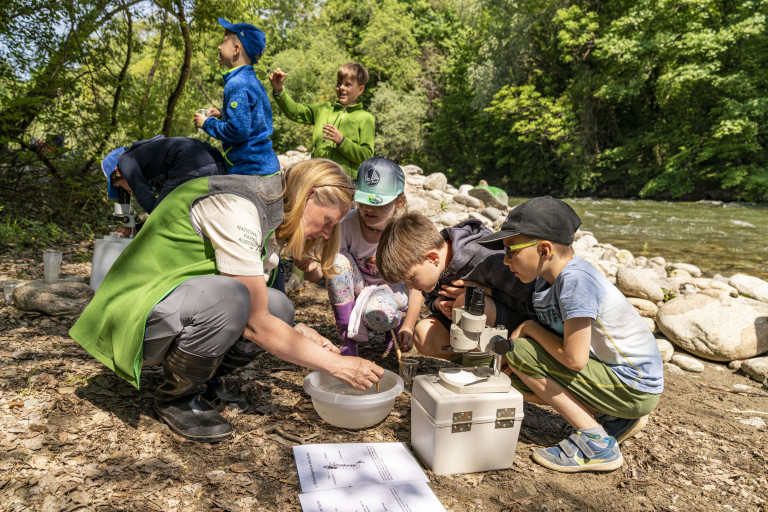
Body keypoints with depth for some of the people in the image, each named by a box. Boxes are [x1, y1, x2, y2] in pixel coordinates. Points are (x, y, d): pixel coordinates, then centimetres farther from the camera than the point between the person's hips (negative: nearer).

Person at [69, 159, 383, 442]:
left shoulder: (273, 216, 3)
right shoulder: (234, 208, -26)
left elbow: (256, 309, 6)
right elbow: (255, 324, -28)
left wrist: (296, 334, -10)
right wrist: (335, 365, -23)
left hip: (185, 311, 8)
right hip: (137, 315, -8)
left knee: (278, 308, -10)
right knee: (226, 296, -34)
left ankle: (205, 382, 10)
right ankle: (176, 398, -7)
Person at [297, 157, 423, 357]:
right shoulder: (347, 224, -22)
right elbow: (317, 276, -22)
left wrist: (407, 327, -25)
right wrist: (311, 268, -47)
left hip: (393, 289, -2)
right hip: (358, 290, 3)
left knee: (377, 313, -38)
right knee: (337, 258, -29)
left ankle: (396, 324, 4)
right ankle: (348, 341, -17)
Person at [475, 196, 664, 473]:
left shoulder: (576, 280, -26)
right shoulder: (547, 277, 1)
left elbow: (575, 358, -27)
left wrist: (530, 327, -13)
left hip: (635, 389, -9)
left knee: (522, 355, -17)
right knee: (517, 381, 7)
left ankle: (596, 443, -8)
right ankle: (615, 418, 11)